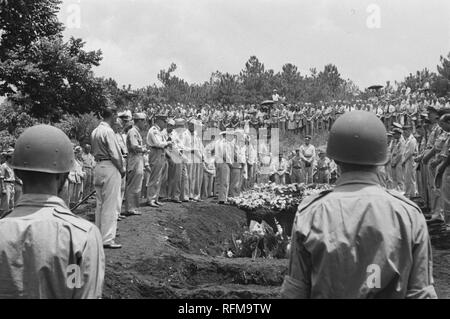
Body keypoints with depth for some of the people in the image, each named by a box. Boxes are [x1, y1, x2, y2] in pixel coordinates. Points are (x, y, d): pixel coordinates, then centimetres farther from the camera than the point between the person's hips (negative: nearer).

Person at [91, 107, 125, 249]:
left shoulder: (95, 131, 10)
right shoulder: (108, 131, -16)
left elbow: (94, 151, 14)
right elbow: (115, 154, -17)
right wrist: (122, 169, -5)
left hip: (98, 167, 9)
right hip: (110, 168, -9)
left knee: (100, 203, 16)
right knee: (111, 204, -4)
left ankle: (99, 235, 25)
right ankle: (107, 239, -2)